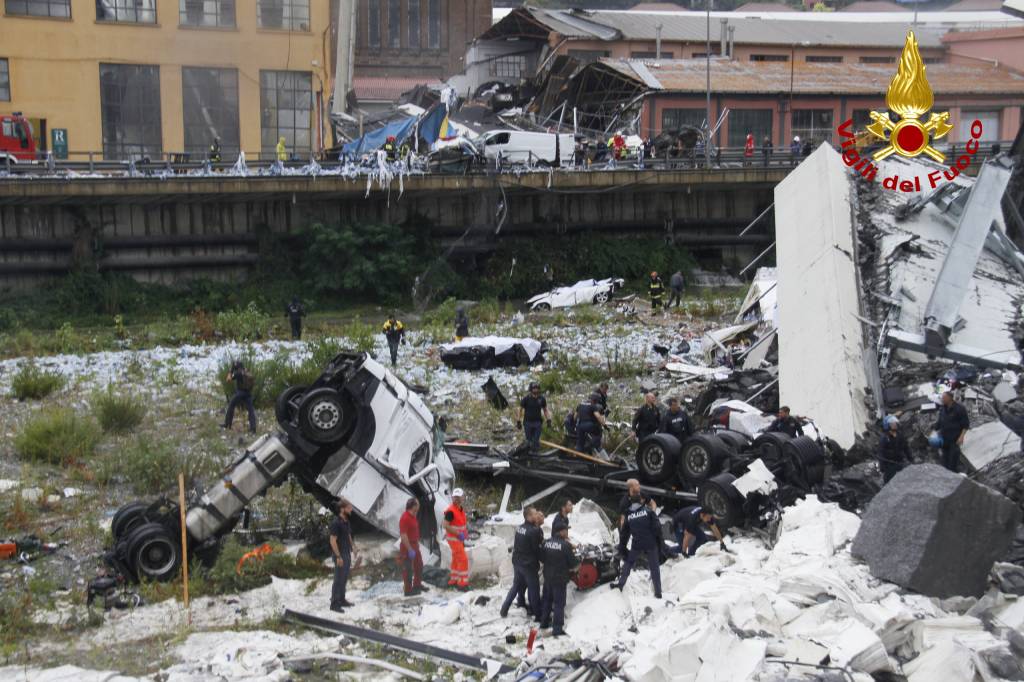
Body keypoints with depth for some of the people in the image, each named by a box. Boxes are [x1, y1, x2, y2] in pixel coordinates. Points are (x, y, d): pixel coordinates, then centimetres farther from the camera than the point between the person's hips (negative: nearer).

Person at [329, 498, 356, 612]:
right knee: (339, 579, -3)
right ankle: (334, 604, 4)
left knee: (345, 578, 16)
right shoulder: (336, 522, -20)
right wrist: (338, 557, -22)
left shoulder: (346, 521, 7)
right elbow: (333, 541, -21)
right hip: (340, 555, -9)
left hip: (347, 554, 9)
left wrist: (352, 546, 7)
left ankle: (341, 600, 27)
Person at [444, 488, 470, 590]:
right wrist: (458, 534, -24)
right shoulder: (450, 511, -20)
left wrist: (466, 530, 7)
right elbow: (446, 525, -24)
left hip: (459, 538, 9)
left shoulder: (461, 509, 8)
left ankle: (453, 581, 28)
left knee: (456, 560, 17)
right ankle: (462, 583, -5)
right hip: (453, 538, -9)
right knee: (463, 559, -10)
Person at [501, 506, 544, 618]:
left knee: (517, 585, 23)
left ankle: (505, 608, 27)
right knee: (534, 589, 5)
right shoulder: (534, 531, -22)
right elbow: (537, 549, -15)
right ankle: (538, 615, 14)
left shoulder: (519, 527, 2)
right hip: (529, 565, -7)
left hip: (517, 562, 7)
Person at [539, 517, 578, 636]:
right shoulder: (566, 545, -19)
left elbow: (541, 558, 7)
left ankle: (544, 622, 31)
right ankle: (557, 628, 0)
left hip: (547, 576, 6)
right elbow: (573, 563, -13)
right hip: (560, 578, -6)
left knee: (547, 599, 21)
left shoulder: (546, 542, -3)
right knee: (559, 603, 1)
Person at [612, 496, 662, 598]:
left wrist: (621, 548, 20)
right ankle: (658, 593, 8)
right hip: (651, 544, -2)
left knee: (628, 563, 23)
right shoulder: (648, 511, -1)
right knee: (654, 568, 7)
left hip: (637, 545, 2)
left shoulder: (628, 515, 8)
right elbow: (656, 527, -7)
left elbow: (624, 533, 13)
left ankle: (620, 584, 25)